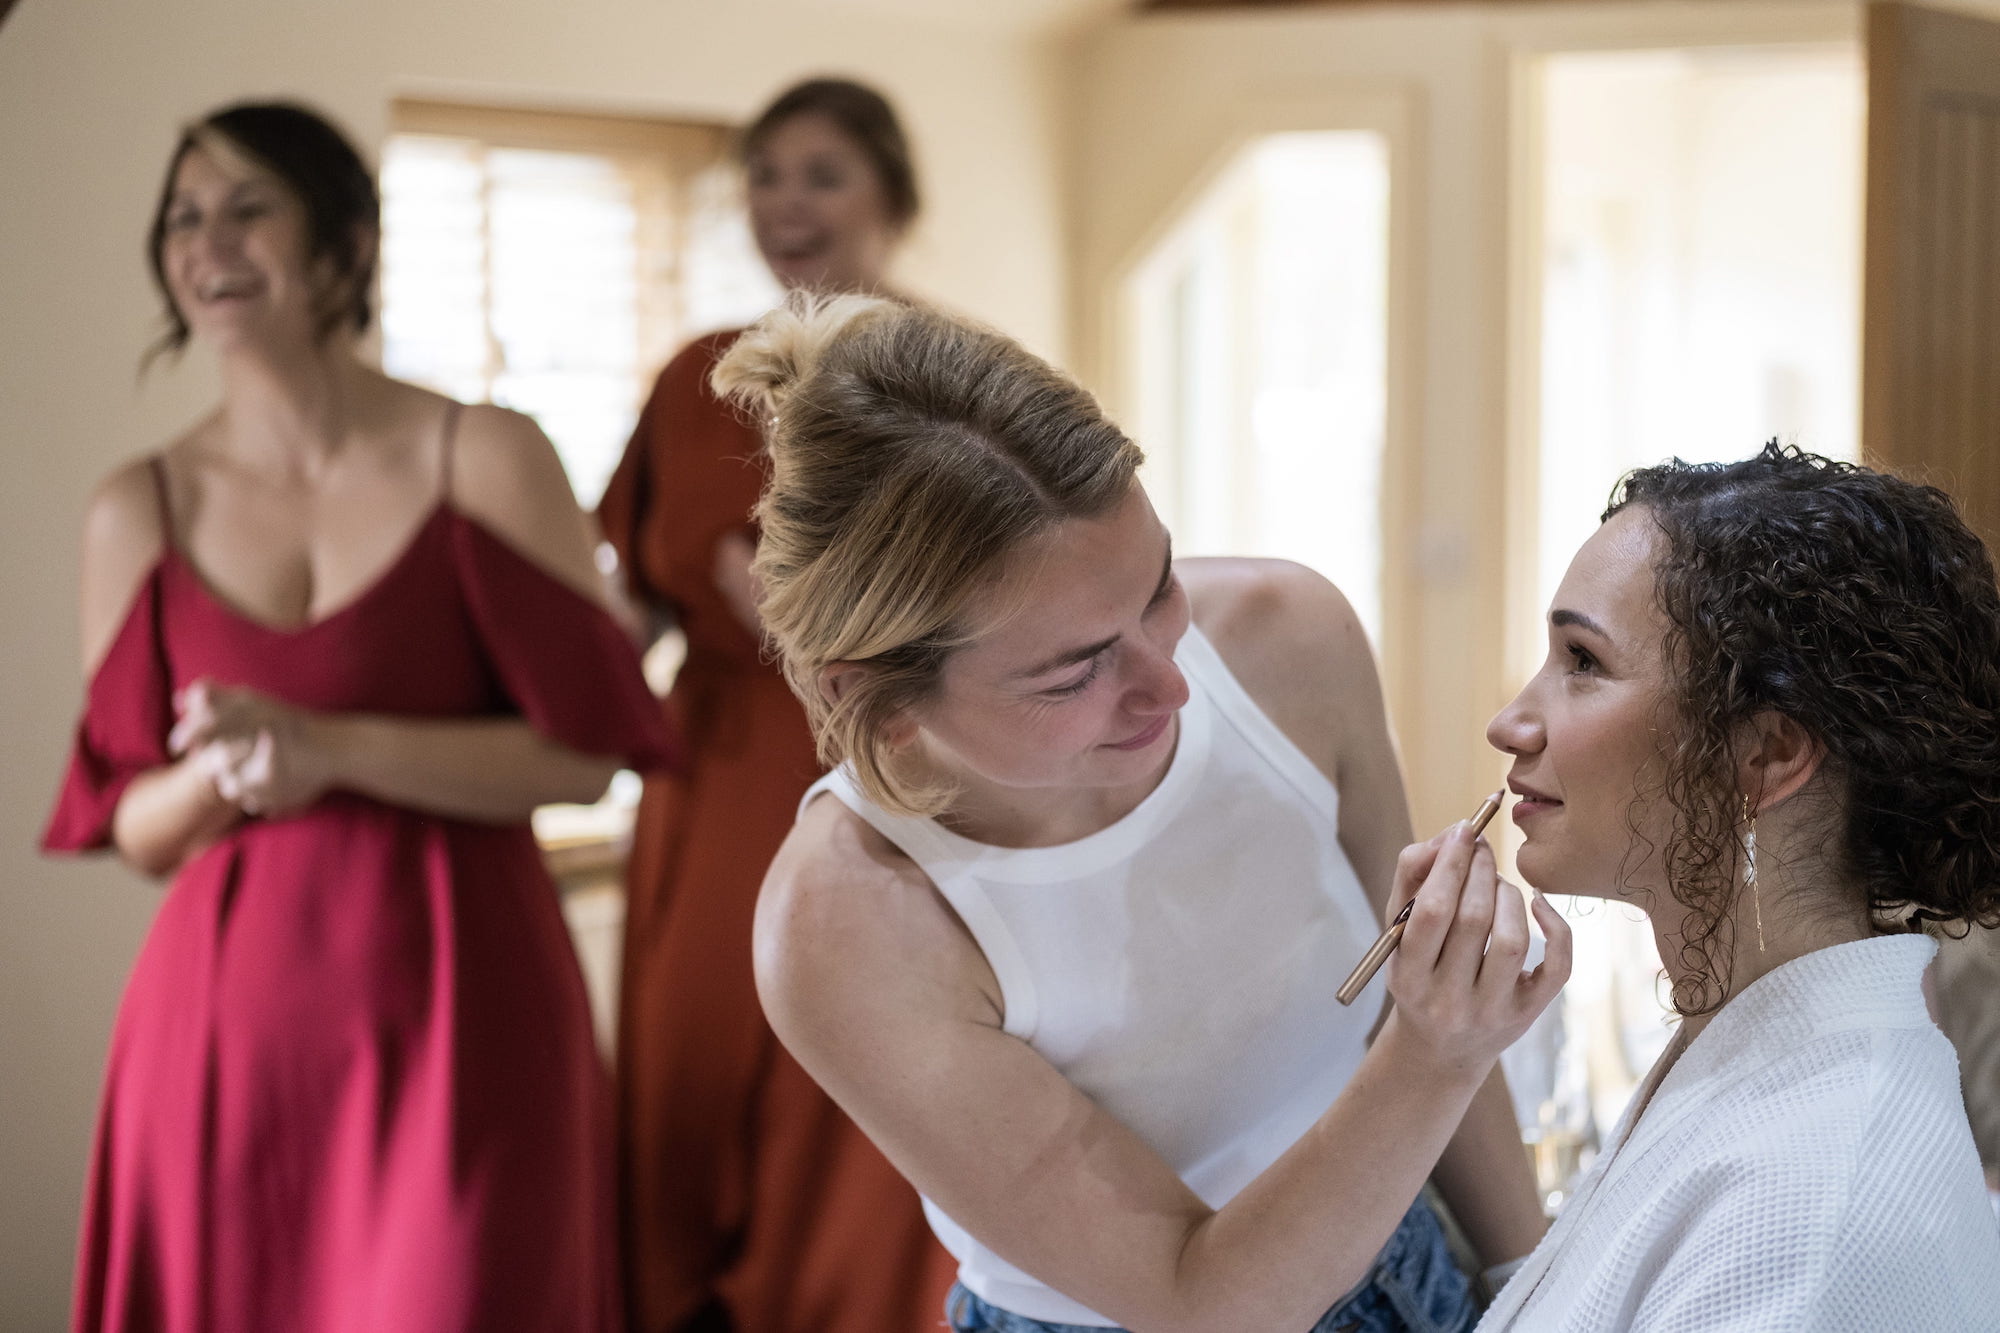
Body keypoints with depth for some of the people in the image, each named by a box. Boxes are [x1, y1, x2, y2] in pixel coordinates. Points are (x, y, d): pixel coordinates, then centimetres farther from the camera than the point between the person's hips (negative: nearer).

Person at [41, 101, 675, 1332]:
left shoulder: (486, 460, -2)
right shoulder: (140, 513, 5)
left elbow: (583, 755, -6)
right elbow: (132, 829, 8)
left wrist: (329, 748, -16)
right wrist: (222, 773, -14)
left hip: (461, 998, -2)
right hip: (232, 1006, 2)